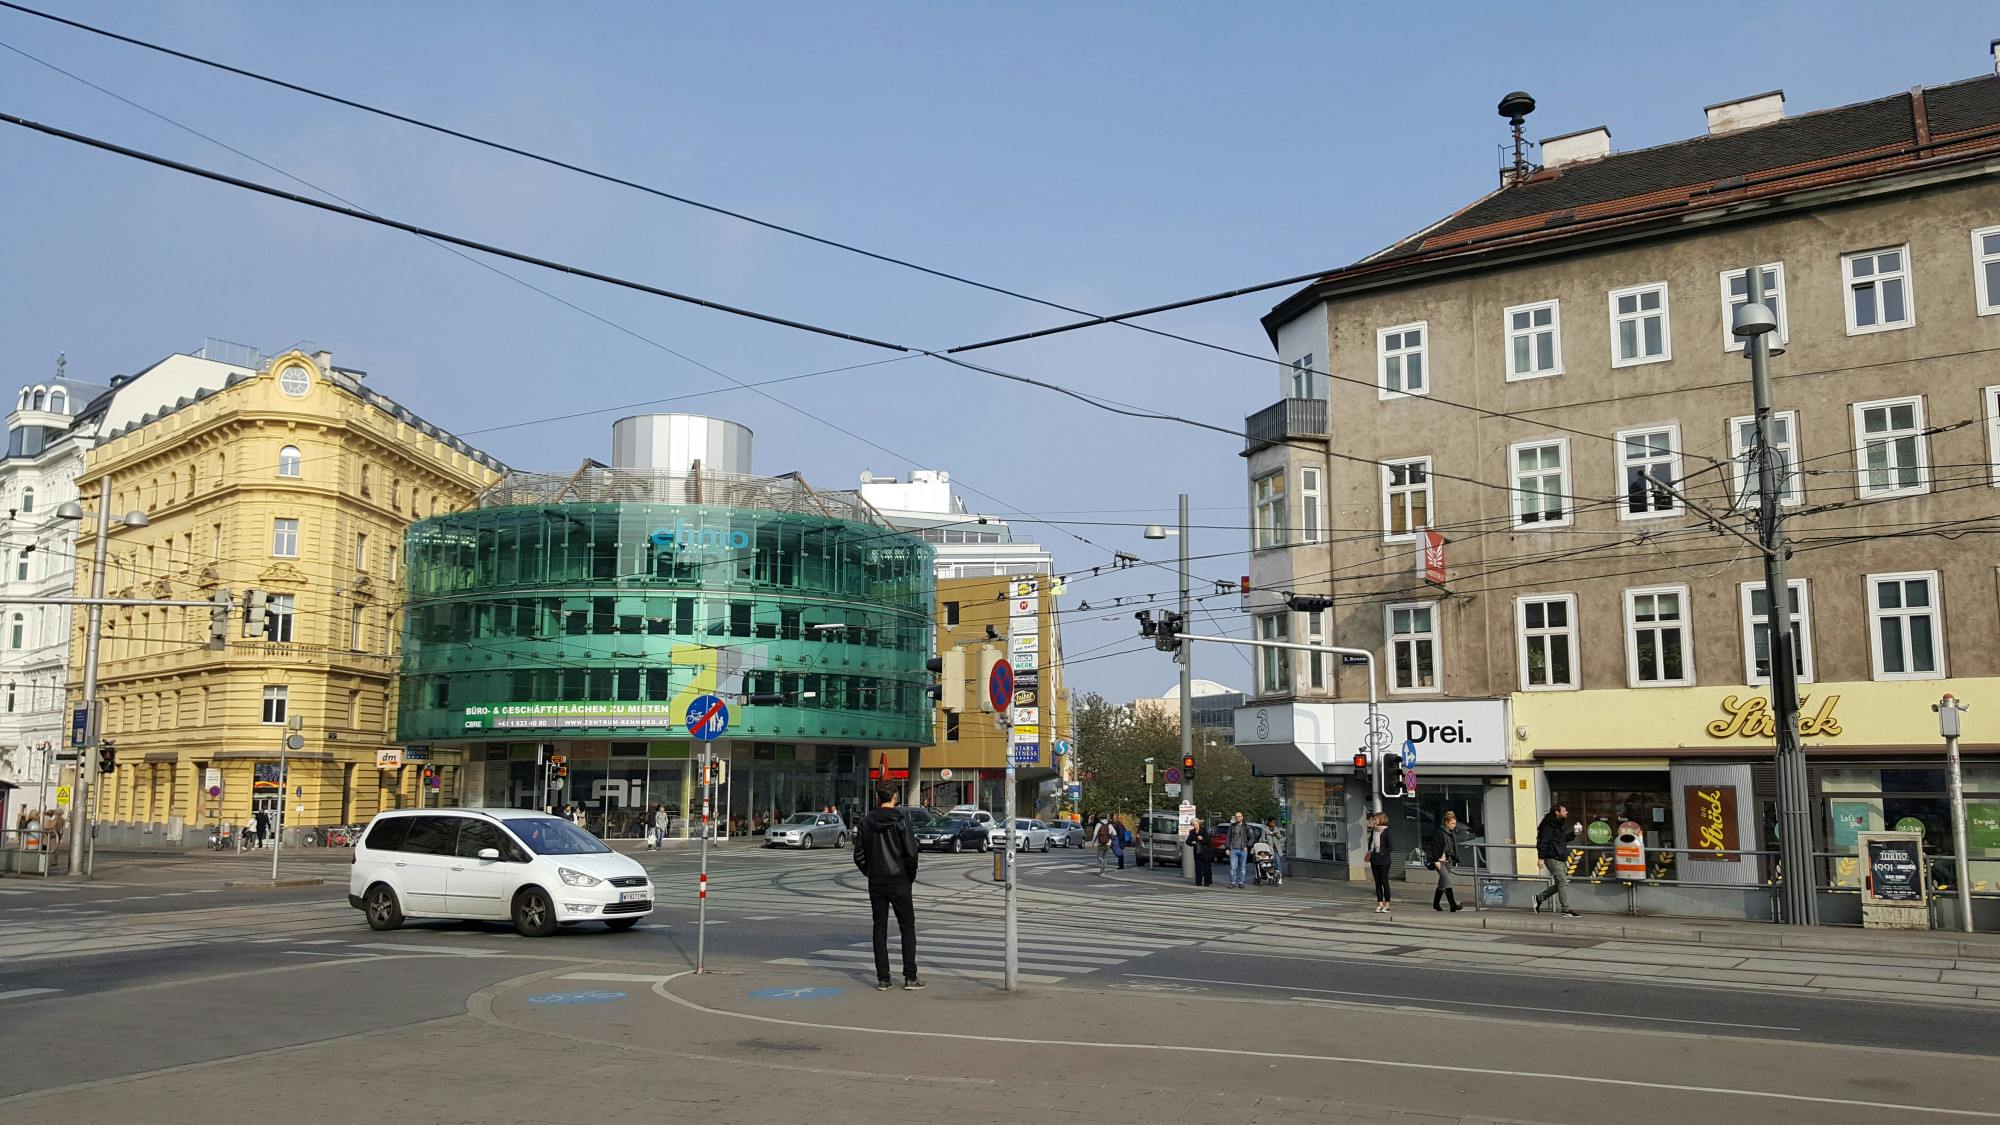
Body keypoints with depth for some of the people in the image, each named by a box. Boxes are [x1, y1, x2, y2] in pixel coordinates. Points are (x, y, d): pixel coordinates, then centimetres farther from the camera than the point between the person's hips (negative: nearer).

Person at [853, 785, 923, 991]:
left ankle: (882, 979, 6)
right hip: (899, 881, -3)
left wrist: (871, 874, 12)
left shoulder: (867, 822, 2)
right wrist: (911, 877, 0)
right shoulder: (901, 821, -9)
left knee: (880, 929, 8)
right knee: (907, 928, 5)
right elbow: (911, 852, -14)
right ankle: (910, 977, 1)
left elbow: (859, 854, 3)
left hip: (876, 883, 3)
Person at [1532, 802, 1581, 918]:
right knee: (1563, 882, -10)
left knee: (1560, 883, 11)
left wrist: (1573, 833, 12)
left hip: (1561, 858, 10)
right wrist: (1541, 857, -21)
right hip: (1552, 859, -10)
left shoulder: (1561, 824, 16)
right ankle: (1566, 910, -8)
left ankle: (1539, 898, 23)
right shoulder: (1549, 825, -13)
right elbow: (1542, 842, -17)